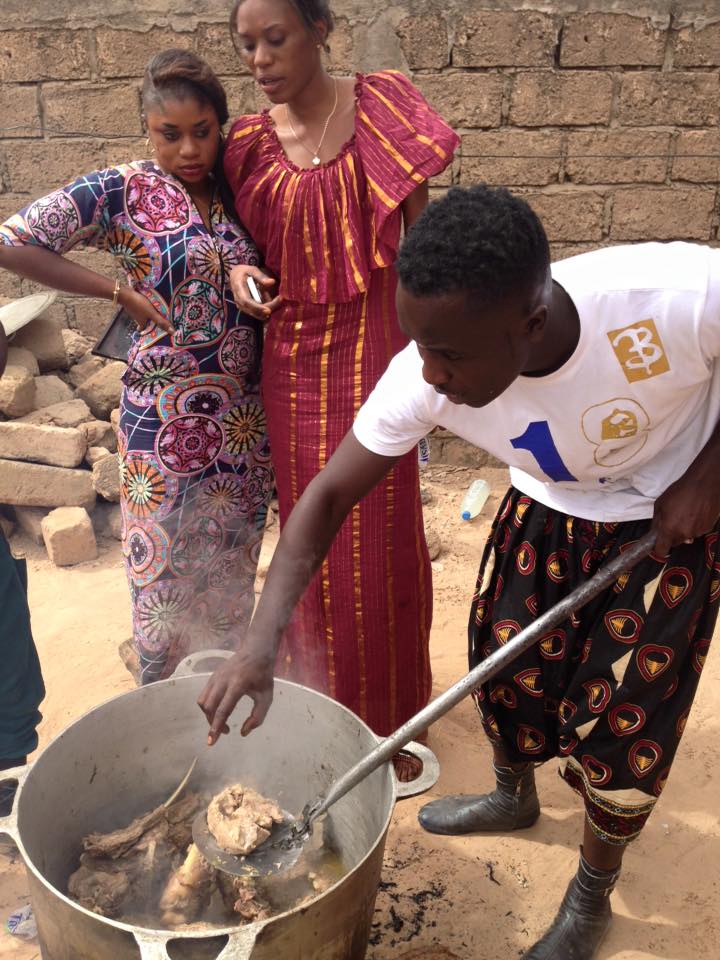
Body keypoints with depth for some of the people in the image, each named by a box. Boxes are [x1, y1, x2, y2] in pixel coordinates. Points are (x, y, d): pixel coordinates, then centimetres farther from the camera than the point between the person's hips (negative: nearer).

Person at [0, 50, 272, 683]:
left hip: (243, 414, 5)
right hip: (167, 417, -5)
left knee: (232, 564, 17)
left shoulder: (233, 193, 7)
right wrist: (122, 291, -13)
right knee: (167, 567, 6)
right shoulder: (122, 192, -8)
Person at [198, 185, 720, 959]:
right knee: (505, 664, 12)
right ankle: (513, 797, 48)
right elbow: (329, 494, -20)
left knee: (621, 716, 3)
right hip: (547, 509, 3)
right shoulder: (421, 378, -29)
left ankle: (592, 898, 33)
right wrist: (260, 647, -27)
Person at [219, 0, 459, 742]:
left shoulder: (378, 106, -3)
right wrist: (239, 273, -6)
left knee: (380, 537, 5)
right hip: (292, 358, 3)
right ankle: (321, 700, 34)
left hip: (372, 348, -3)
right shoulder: (250, 141, 6)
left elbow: (418, 233, -2)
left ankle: (392, 713, 27)